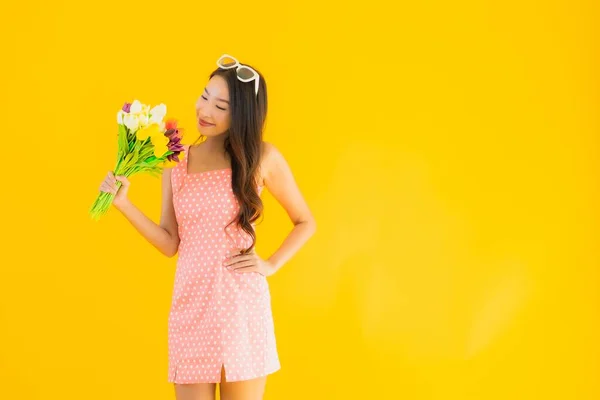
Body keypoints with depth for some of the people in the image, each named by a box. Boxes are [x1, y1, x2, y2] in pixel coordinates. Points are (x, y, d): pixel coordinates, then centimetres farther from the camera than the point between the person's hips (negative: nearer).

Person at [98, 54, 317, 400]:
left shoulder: (262, 157, -2)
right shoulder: (177, 161, 6)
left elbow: (306, 222, 9)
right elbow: (170, 244, 5)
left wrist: (271, 264, -1)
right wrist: (123, 203, -3)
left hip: (241, 303, -2)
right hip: (190, 304, 2)